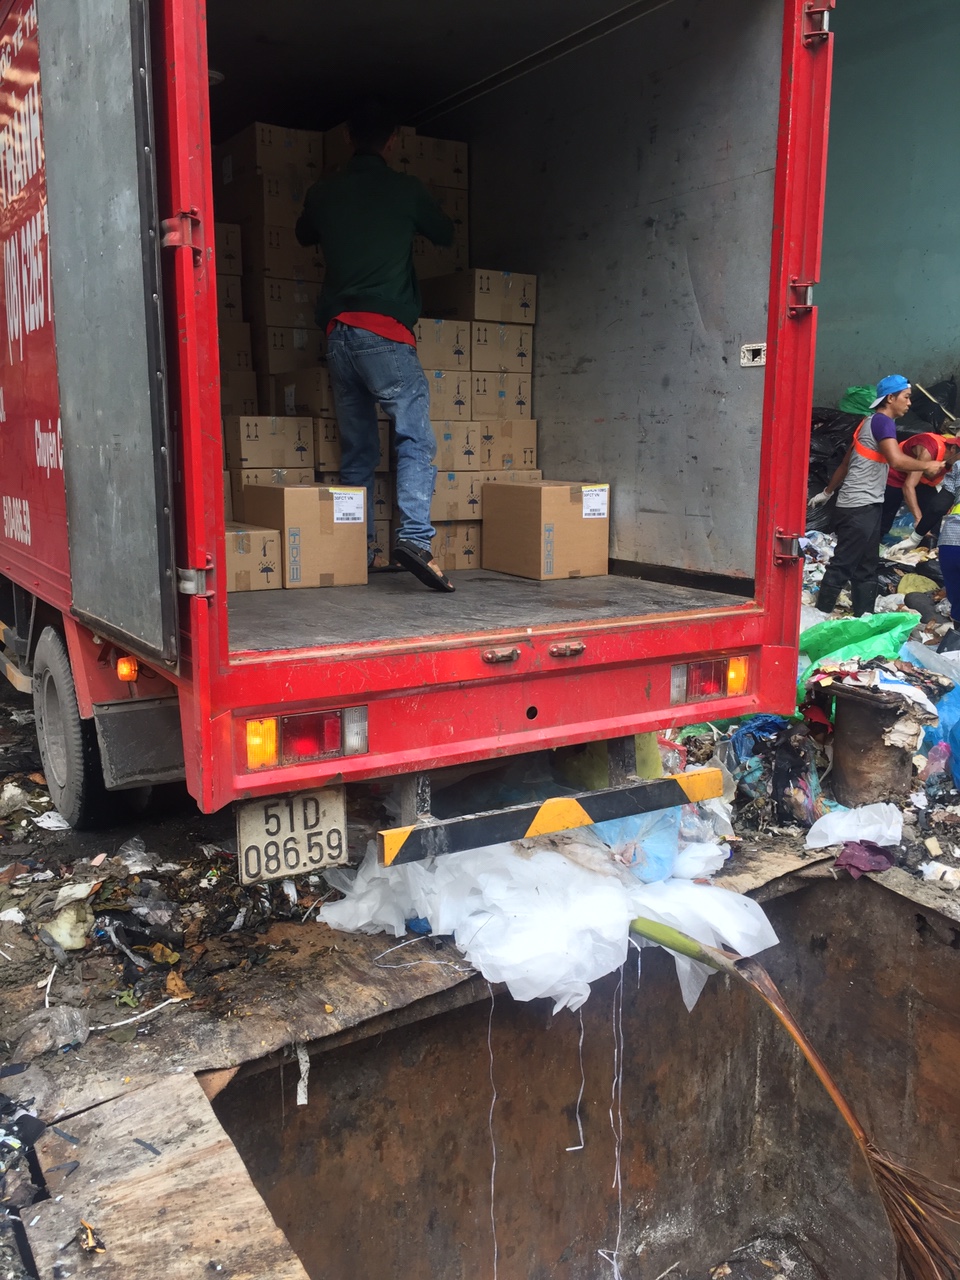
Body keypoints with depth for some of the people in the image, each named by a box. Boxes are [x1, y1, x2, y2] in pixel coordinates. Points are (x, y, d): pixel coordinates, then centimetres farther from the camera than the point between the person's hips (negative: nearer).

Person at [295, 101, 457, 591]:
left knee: (356, 450, 10)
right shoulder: (403, 188, 3)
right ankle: (415, 536, -26)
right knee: (414, 438, -8)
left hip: (337, 333, 5)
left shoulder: (323, 192, 13)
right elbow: (445, 235, 20)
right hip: (385, 331, -5)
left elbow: (304, 235, 33)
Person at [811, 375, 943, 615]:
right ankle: (821, 614, -4)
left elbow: (845, 463, 25)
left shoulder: (871, 423, 19)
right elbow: (896, 460, -26)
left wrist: (827, 492, 30)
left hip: (867, 506, 10)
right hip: (860, 507, -10)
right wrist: (927, 466, -12)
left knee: (866, 567, 11)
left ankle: (863, 616, 14)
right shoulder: (882, 422, -11)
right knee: (843, 564, -8)